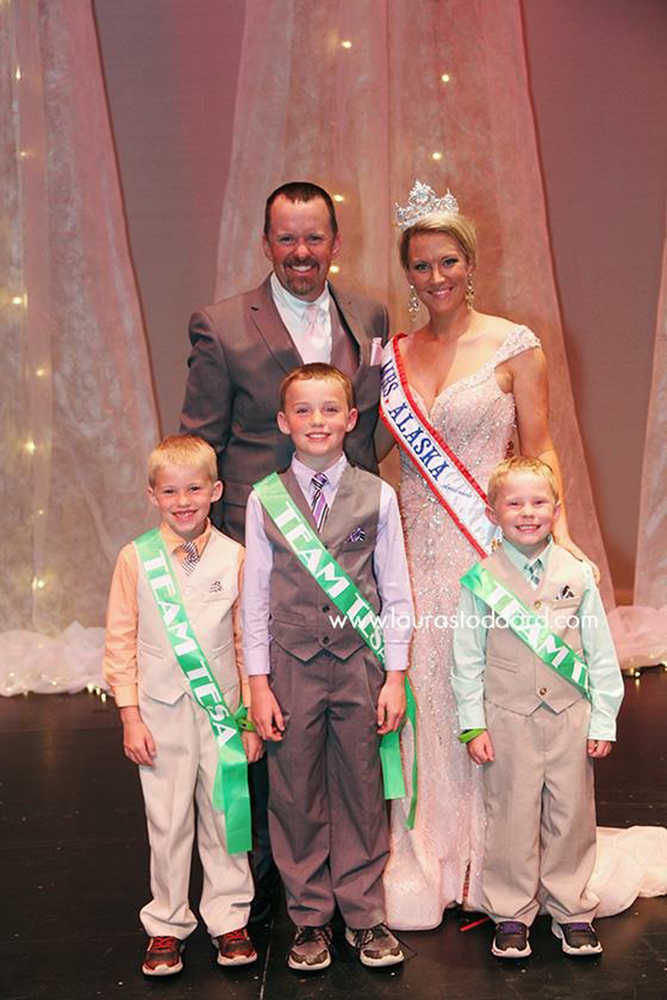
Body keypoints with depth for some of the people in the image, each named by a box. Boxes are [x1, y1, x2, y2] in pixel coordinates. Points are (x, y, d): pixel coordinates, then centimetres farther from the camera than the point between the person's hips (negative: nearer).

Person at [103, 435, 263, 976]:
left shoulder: (234, 557, -2)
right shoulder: (136, 558, -4)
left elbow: (248, 640, 3)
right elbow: (120, 642, 0)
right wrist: (130, 717, -3)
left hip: (222, 709, 1)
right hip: (162, 712, 0)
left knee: (225, 814, 9)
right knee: (168, 821, 8)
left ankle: (228, 918, 27)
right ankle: (167, 925, 25)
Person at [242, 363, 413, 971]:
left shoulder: (376, 496, 0)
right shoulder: (265, 500, 1)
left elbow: (396, 594, 3)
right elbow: (255, 596, 2)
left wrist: (395, 676, 0)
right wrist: (259, 683, -1)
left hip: (360, 663, 0)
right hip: (291, 665, 0)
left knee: (361, 792, 8)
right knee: (296, 795, 8)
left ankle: (365, 916, 25)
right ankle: (310, 919, 25)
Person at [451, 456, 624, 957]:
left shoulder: (578, 573, 0)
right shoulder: (481, 580, -3)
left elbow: (602, 653, 5)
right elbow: (467, 659, 1)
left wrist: (603, 721, 3)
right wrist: (474, 724, -1)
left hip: (570, 716, 1)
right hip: (508, 719, -1)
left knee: (571, 815, 9)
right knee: (511, 817, 6)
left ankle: (572, 912, 26)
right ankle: (511, 915, 23)